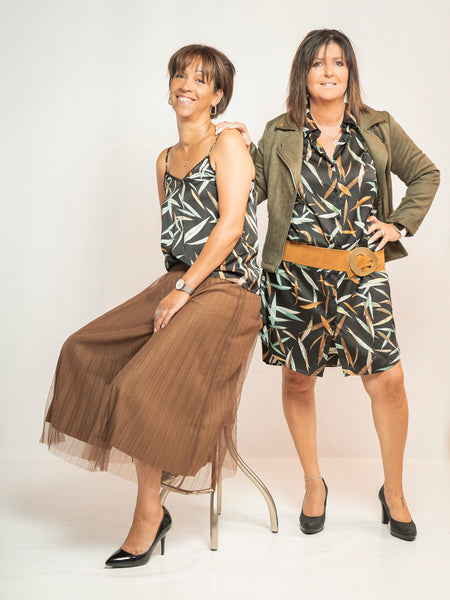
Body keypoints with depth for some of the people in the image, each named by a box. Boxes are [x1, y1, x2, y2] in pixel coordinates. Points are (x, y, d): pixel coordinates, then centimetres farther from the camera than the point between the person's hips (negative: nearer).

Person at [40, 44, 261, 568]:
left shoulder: (228, 145, -5)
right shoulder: (166, 160, 18)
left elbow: (231, 225, -15)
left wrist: (183, 290, -17)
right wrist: (172, 288, 6)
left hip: (224, 288, -8)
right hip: (178, 283, 8)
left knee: (147, 385, -20)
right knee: (87, 351, -2)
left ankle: (149, 510, -4)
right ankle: (159, 467, 5)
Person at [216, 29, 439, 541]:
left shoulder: (378, 128, 9)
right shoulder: (281, 134, 8)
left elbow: (425, 175, 19)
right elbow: (254, 191, 5)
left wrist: (400, 224, 8)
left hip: (361, 274, 0)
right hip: (294, 274, 1)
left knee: (387, 379, -7)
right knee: (297, 380, 8)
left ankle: (394, 493, 15)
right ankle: (313, 485, 29)